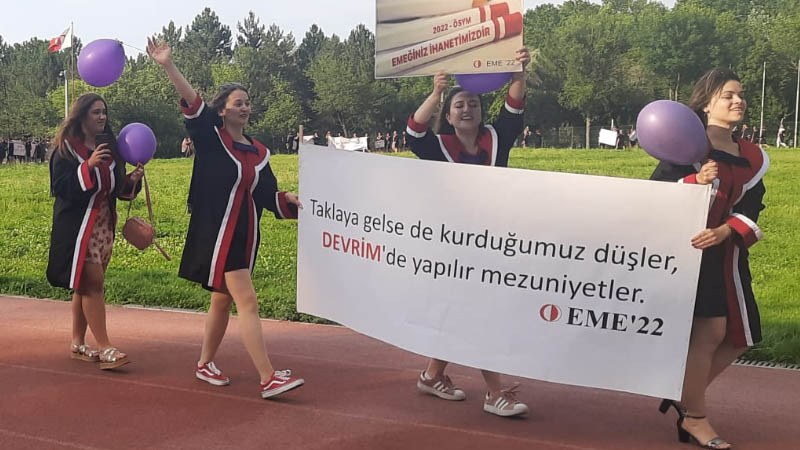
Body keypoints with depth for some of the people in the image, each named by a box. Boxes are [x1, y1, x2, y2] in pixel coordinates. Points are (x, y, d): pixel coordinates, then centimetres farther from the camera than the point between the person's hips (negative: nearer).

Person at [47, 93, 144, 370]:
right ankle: (105, 348, -8)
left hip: (104, 226, 7)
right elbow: (59, 187, -16)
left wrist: (132, 180, -4)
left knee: (85, 286, 11)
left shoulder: (110, 149, 11)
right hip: (77, 228, -6)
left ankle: (78, 344, 19)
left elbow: (117, 189, 16)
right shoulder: (66, 148, -7)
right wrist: (88, 166, -26)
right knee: (93, 284, -10)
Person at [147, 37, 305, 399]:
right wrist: (169, 66, -31)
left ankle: (205, 363, 33)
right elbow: (193, 104, -19)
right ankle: (268, 379, -13)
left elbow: (269, 196, 9)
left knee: (223, 301, 16)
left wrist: (291, 200, -12)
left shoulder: (259, 152, 11)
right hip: (217, 233, -6)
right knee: (247, 301, -12)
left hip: (246, 235, 7)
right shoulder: (212, 139, -4)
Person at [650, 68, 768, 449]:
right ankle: (694, 416, 4)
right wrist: (696, 182, -24)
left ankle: (686, 394, 26)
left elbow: (750, 214, 3)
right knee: (710, 331, -13)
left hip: (726, 254, 7)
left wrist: (723, 232, -16)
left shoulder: (753, 158, 10)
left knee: (739, 337, 9)